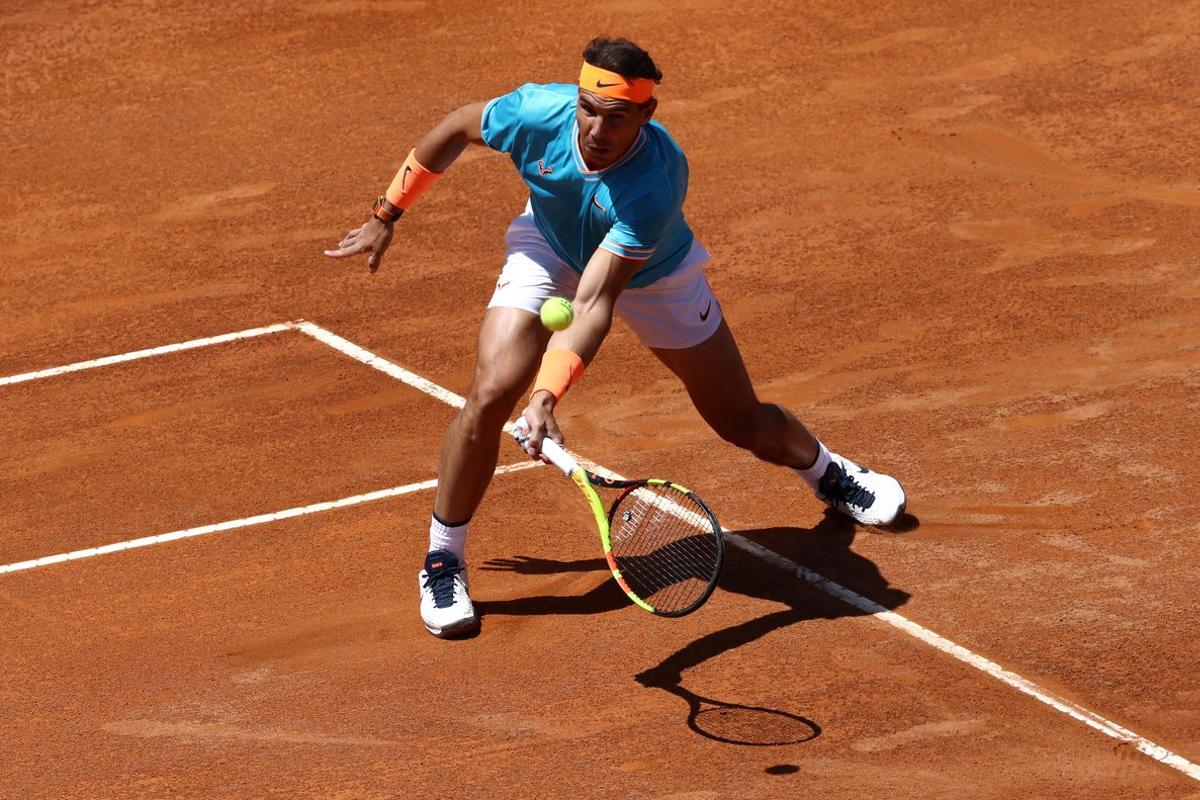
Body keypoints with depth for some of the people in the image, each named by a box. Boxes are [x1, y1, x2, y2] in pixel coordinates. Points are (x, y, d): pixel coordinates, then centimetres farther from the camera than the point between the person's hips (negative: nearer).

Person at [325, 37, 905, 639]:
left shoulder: (656, 185, -43)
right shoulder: (539, 112, -34)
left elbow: (595, 301, -45)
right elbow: (456, 128, -11)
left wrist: (548, 395, -55)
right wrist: (387, 215, -4)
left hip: (653, 275, -1)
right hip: (550, 247, 1)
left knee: (744, 424, 8)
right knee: (490, 394, -21)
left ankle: (826, 472, 43)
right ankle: (442, 563, -5)